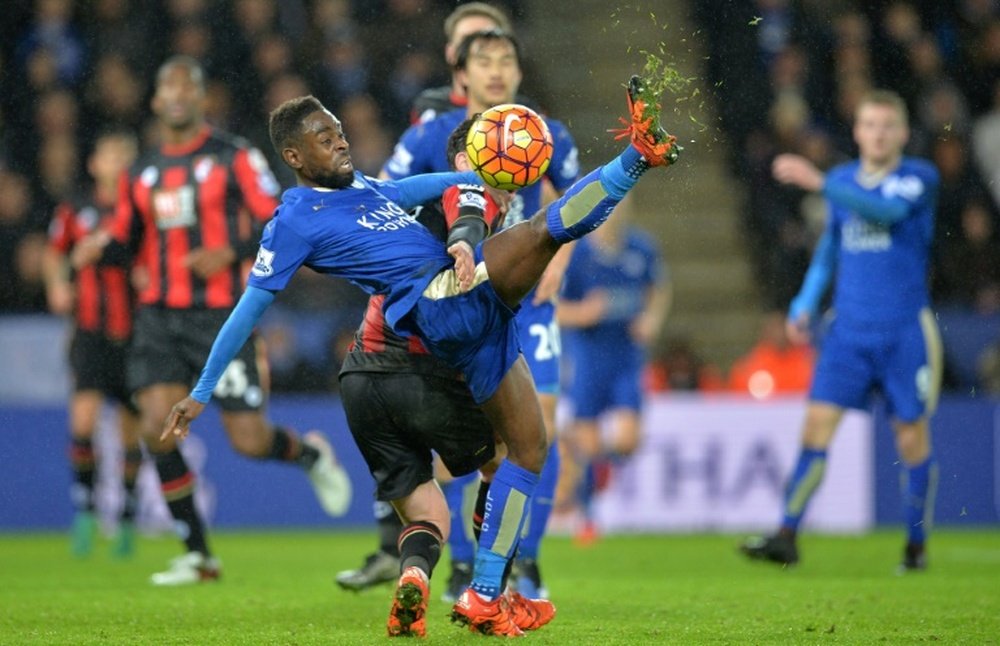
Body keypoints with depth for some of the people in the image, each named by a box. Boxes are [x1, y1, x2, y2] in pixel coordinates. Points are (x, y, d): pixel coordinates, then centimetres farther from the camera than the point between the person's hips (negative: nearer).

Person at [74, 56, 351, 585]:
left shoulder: (233, 157, 0)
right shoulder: (142, 174, 13)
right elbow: (129, 239, 21)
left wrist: (230, 252, -20)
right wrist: (102, 246, -2)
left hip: (220, 315, -4)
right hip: (159, 317, 4)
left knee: (249, 440, -6)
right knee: (157, 428, -14)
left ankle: (310, 454, 32)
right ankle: (196, 555, -1)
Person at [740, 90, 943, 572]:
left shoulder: (919, 178, -5)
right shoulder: (842, 180, 10)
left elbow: (886, 210, -25)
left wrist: (819, 183, -32)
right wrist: (805, 306, 10)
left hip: (906, 332, -3)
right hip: (848, 329, 3)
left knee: (912, 435, 2)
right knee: (817, 424, -8)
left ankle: (917, 544, 18)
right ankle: (787, 538, -11)